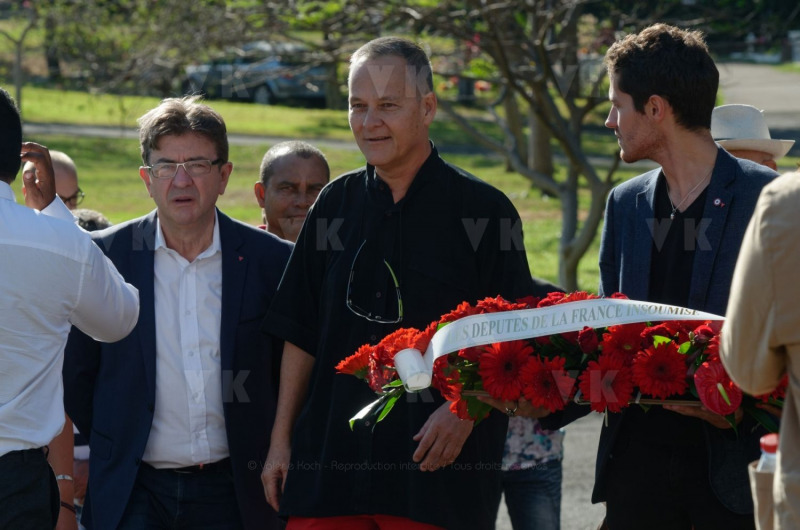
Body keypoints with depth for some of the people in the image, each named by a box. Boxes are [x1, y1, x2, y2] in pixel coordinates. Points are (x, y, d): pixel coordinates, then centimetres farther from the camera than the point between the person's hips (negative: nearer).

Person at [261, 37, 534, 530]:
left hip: (438, 472, -3)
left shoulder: (483, 208, -2)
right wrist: (281, 441, 11)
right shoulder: (336, 203, 10)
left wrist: (464, 408, -18)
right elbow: (302, 335, 14)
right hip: (329, 461, 4)